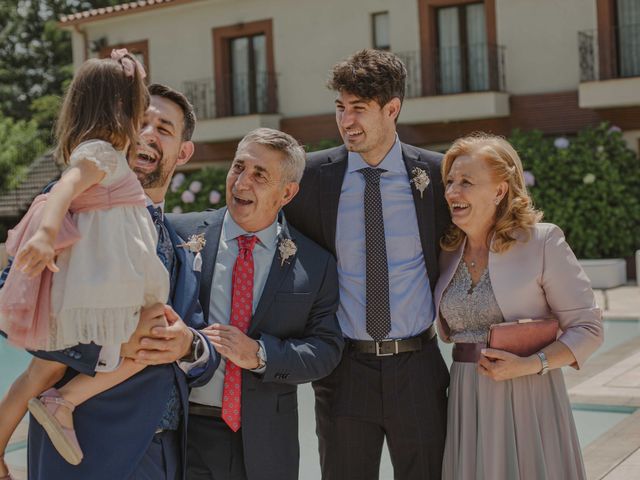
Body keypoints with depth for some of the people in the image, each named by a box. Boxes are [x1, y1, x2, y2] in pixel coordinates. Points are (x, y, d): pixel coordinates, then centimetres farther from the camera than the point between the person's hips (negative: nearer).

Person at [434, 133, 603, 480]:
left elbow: (587, 329, -8)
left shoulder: (542, 241, -8)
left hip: (529, 397, -4)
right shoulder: (447, 251, 6)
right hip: (466, 404, 4)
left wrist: (530, 365, -18)